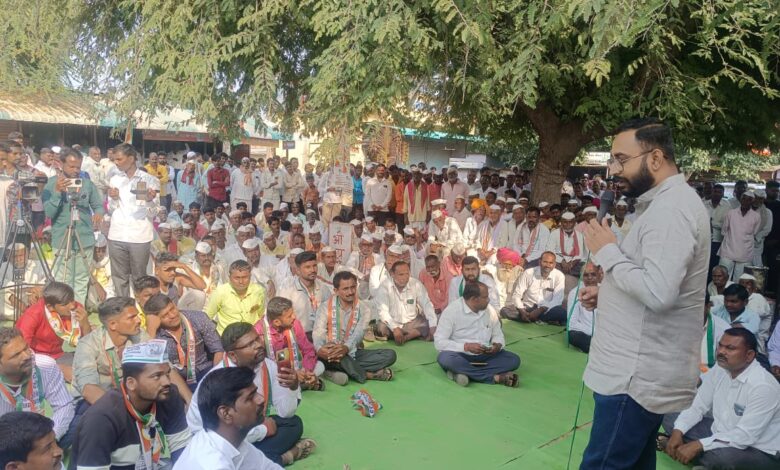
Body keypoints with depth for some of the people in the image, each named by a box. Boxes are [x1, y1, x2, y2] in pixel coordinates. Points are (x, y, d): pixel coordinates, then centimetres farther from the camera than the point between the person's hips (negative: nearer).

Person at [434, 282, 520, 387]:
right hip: (460, 355, -4)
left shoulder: (490, 310, 3)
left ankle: (464, 372, -29)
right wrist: (466, 346, -24)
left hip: (484, 356, 4)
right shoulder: (452, 310, -11)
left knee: (514, 359, -17)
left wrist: (497, 345, -10)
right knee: (445, 358, -37)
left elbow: (498, 335, 15)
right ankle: (496, 377, -32)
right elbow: (439, 342, -15)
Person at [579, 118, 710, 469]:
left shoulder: (670, 209, -19)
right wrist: (606, 293, 10)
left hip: (639, 374, -11)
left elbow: (658, 293, -29)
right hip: (643, 369, 11)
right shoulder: (666, 203, 15)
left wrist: (607, 251, -17)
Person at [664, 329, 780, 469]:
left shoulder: (762, 386, -27)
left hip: (760, 452, -7)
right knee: (669, 419, -1)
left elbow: (745, 436, -29)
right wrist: (678, 432, -17)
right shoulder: (719, 370, -4)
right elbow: (697, 406, 0)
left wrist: (698, 445, -32)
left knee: (719, 456, -38)